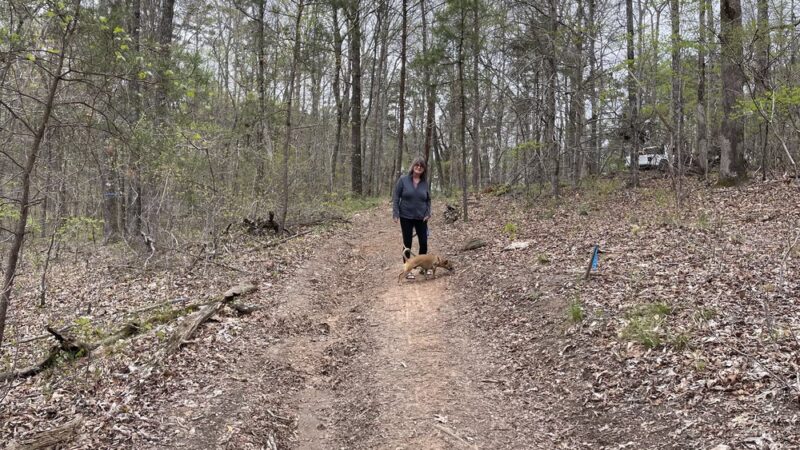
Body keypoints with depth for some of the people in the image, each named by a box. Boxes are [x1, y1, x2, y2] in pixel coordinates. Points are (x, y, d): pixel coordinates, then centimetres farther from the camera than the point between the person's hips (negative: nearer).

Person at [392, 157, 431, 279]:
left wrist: (428, 213, -3)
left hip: (421, 218, 3)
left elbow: (428, 200, 11)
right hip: (406, 217, -3)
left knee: (424, 243, 3)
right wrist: (395, 214, -11)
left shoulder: (425, 183, 3)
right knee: (407, 244, 4)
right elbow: (395, 198, -4)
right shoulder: (403, 180, -5)